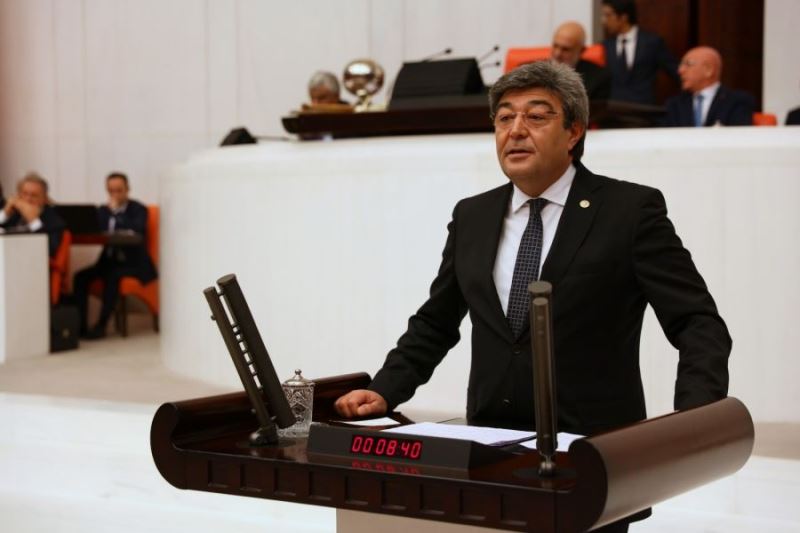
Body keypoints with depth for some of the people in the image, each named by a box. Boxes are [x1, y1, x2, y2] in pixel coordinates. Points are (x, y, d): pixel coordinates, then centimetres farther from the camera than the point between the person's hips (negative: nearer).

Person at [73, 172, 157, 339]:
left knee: (112, 276, -34)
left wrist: (116, 212, -18)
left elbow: (137, 231, -20)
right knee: (81, 277, -19)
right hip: (109, 261, 5)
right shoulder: (103, 210, 14)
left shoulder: (138, 209, 0)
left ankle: (101, 325, -29)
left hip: (133, 263, -5)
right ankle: (80, 325, -20)